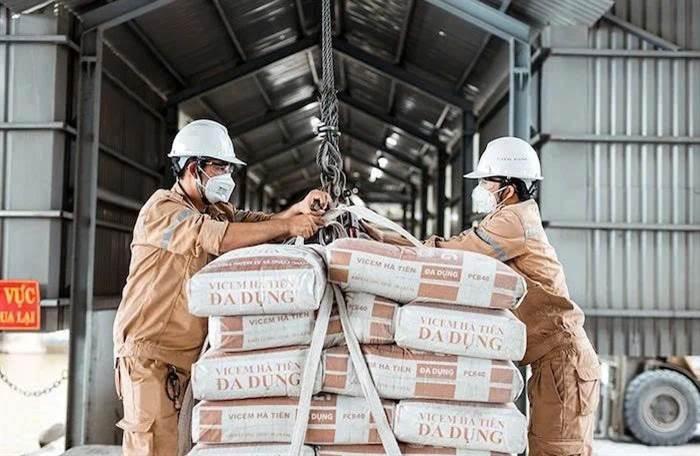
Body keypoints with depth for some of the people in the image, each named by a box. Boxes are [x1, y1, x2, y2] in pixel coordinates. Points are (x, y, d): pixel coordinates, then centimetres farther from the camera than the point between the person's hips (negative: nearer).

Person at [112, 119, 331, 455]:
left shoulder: (217, 211, 15)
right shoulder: (161, 209, -10)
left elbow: (259, 224, 1)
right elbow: (220, 238, -24)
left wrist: (299, 210, -18)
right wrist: (287, 226, -22)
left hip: (192, 357, 7)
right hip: (150, 354, -7)